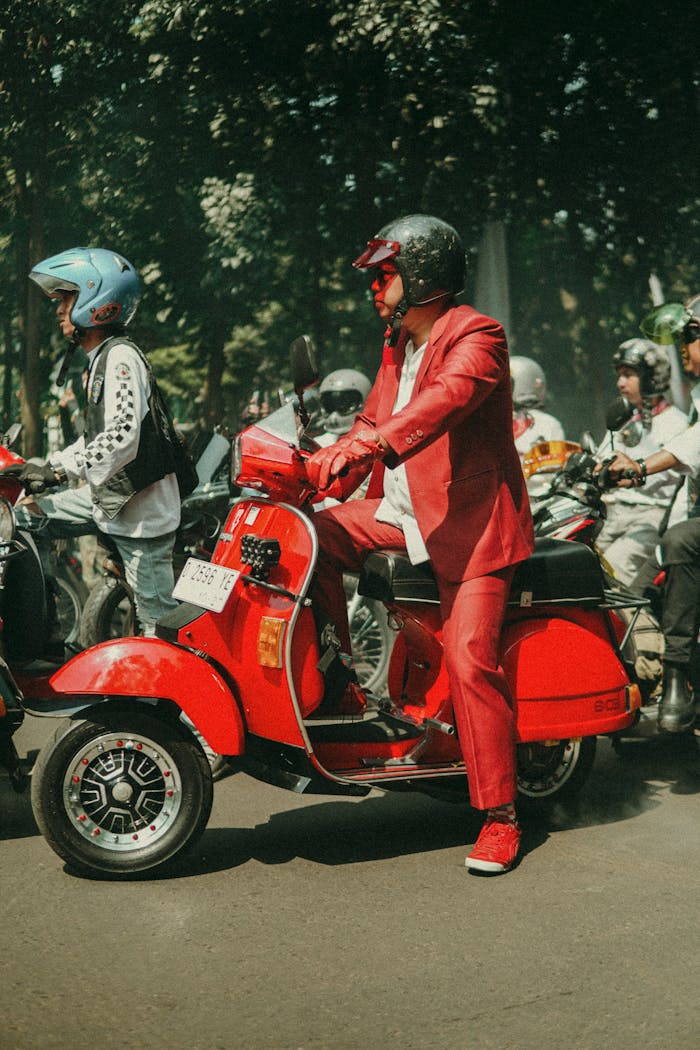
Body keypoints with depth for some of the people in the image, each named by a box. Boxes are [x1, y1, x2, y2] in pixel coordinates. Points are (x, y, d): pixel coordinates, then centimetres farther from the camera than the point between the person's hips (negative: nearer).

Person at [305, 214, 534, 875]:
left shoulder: (476, 337, -12)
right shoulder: (397, 342, 17)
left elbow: (445, 399, -32)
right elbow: (373, 418, 20)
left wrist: (365, 445, -46)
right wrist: (325, 467, 2)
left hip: (470, 521, -8)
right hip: (402, 510, 8)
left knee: (469, 660, -15)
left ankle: (499, 818, -6)